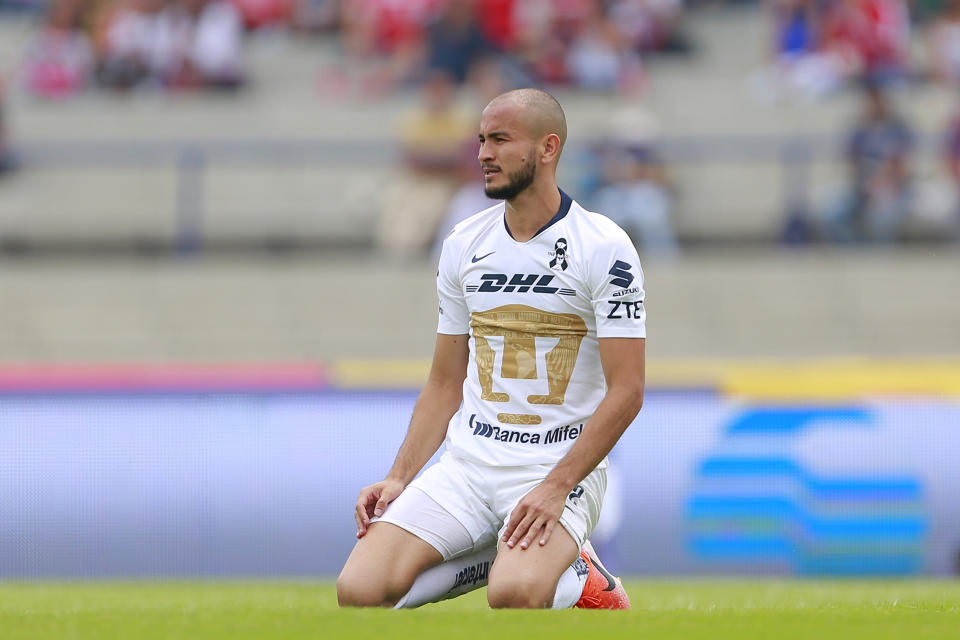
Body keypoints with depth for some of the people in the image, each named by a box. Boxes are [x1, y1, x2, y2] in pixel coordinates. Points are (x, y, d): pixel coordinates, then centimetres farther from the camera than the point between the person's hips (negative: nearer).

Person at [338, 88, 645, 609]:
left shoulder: (604, 248, -8)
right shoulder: (464, 244, 10)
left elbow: (626, 392, -11)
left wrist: (556, 488, -21)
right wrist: (399, 479, 2)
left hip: (562, 465, -5)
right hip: (468, 461, 5)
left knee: (514, 594, -35)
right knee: (359, 591, -17)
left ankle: (575, 577, 1)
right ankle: (504, 559, 5)